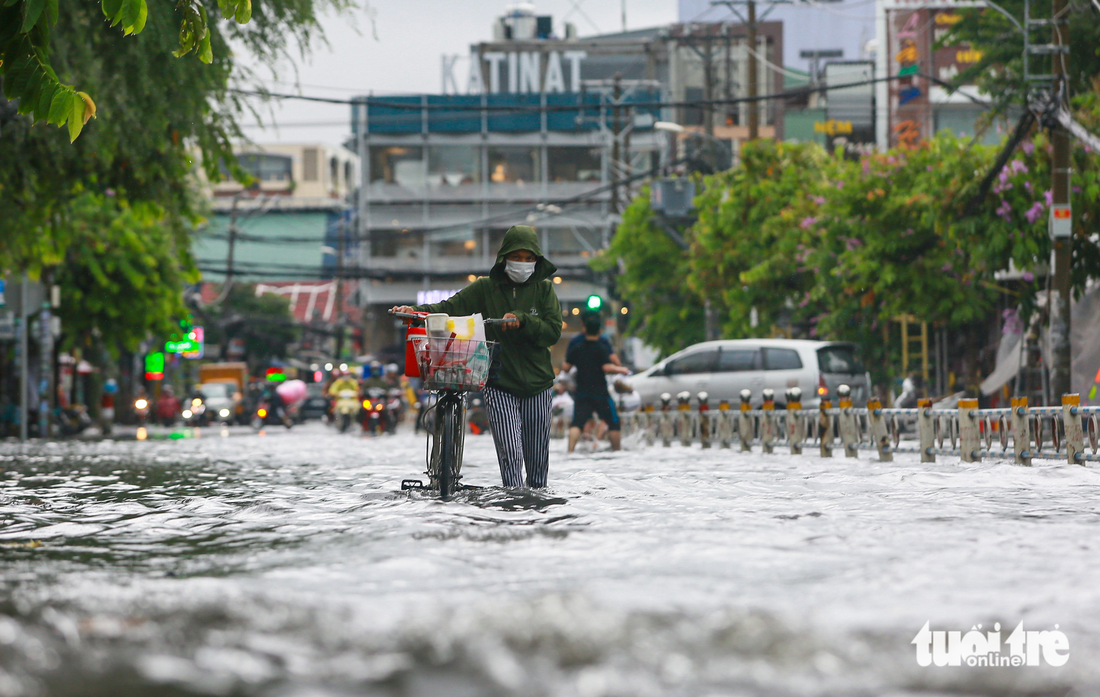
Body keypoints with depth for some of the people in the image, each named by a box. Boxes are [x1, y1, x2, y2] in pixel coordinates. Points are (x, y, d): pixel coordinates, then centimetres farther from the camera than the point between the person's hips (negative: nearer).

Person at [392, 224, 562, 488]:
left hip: (537, 386, 2)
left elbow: (553, 331, -1)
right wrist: (418, 310, -18)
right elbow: (450, 307, -1)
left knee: (538, 459, 7)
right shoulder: (486, 288, 5)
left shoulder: (544, 288, 7)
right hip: (499, 386, -2)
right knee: (510, 454, -16)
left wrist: (522, 320, -17)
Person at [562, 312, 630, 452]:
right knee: (613, 422, 12)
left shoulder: (576, 348, 3)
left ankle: (570, 450, -22)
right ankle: (616, 450, 15)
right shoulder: (602, 348, -8)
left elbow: (566, 368, 5)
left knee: (577, 423, -5)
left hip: (582, 393, 2)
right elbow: (607, 367, -17)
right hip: (600, 393, -2)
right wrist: (620, 369, -3)